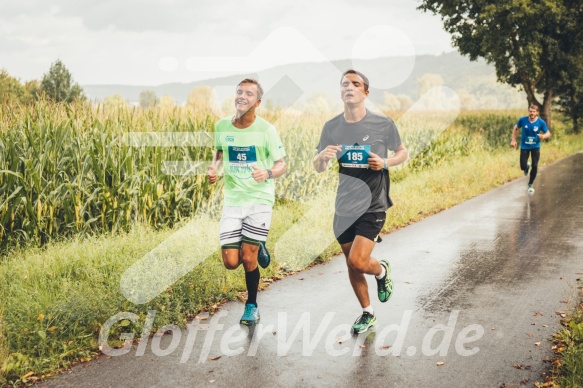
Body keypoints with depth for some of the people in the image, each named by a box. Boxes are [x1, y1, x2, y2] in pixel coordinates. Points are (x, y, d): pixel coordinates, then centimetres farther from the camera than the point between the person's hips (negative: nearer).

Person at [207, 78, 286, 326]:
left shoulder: (266, 129, -9)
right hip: (232, 200, 3)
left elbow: (281, 165, -5)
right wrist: (214, 167, -1)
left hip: (260, 199, -3)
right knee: (231, 262, -4)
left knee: (248, 259, -3)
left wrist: (268, 173, -27)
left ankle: (252, 306, 22)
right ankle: (256, 247, 30)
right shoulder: (222, 126, 0)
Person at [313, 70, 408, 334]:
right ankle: (367, 314, 34)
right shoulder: (331, 127, -1)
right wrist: (323, 156, -17)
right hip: (344, 207, 4)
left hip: (373, 205, -4)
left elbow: (403, 153, 7)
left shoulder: (383, 124, -9)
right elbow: (318, 168, 7)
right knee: (351, 265, 12)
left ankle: (382, 271, 20)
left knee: (357, 261, -17)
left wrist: (385, 162, -15)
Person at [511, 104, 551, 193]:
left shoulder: (541, 122, -14)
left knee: (535, 166, -6)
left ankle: (530, 184, 16)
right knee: (523, 167, -5)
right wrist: (513, 140, 0)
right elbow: (515, 128, 5)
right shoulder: (522, 120, -12)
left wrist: (543, 136, -28)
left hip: (535, 147, -1)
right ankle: (527, 166, 36)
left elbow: (548, 133, -5)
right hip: (524, 146, 1)